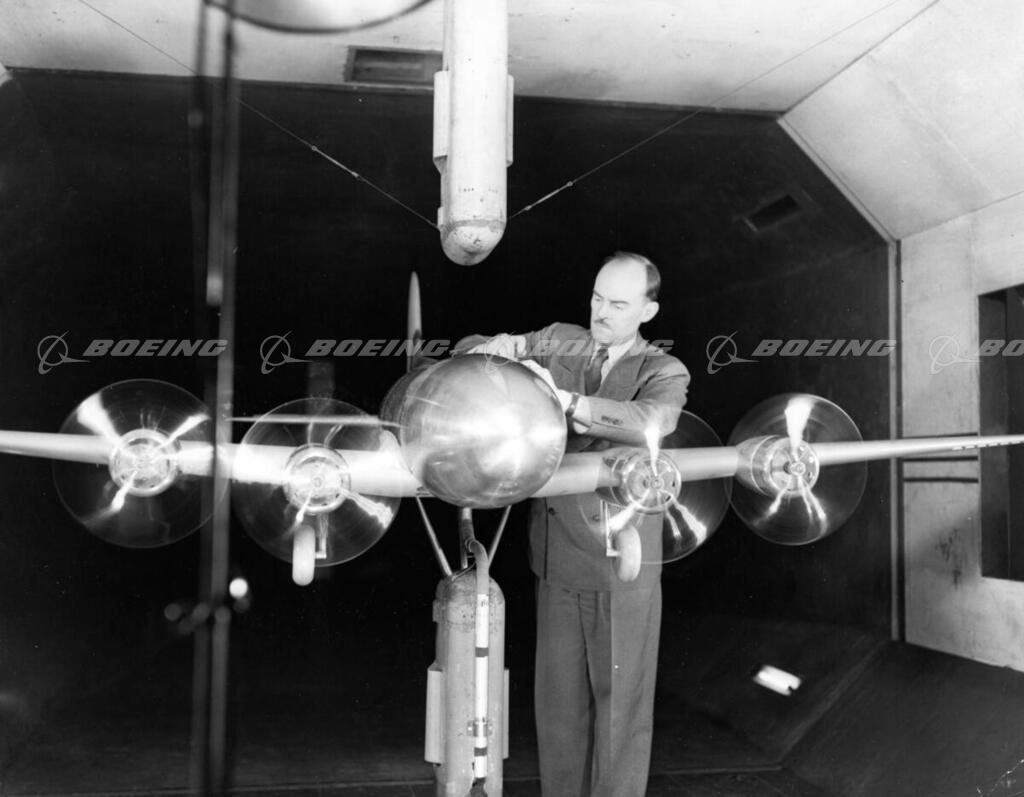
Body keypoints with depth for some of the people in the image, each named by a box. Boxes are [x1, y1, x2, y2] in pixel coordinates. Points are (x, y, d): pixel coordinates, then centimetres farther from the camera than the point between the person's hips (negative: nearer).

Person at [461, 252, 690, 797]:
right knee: (559, 696, 11)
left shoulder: (664, 373, -4)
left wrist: (564, 399, -33)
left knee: (621, 701, 6)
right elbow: (468, 350, 9)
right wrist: (495, 348, -14)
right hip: (558, 558, 3)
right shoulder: (557, 342, 5)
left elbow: (650, 422, -27)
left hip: (623, 563, -3)